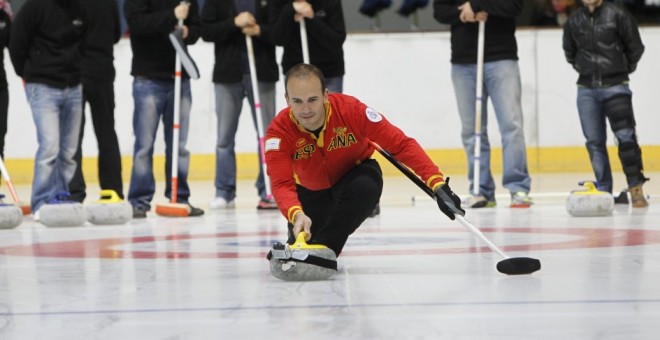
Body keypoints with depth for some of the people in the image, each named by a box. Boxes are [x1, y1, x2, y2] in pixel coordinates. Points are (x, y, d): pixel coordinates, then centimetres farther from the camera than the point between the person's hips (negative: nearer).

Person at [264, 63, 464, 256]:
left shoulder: (350, 109, -32)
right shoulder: (279, 132, -29)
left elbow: (401, 144, -30)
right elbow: (282, 185, -38)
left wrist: (437, 184, -40)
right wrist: (296, 215, -61)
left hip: (355, 174, -2)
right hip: (312, 189, 2)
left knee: (365, 188, -35)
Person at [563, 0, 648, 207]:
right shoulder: (574, 22, 5)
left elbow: (635, 47, 2)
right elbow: (569, 51, 22)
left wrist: (623, 70, 8)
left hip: (615, 87, -4)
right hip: (586, 89, 4)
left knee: (625, 136, -13)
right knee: (594, 141, 3)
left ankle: (636, 189, -10)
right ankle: (603, 191, 9)